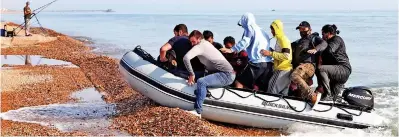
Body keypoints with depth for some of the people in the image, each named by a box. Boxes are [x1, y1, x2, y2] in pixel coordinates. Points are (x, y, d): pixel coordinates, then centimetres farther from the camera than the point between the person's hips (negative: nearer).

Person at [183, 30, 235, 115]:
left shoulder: (199, 46, -11)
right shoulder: (206, 43, 19)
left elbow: (186, 58, -26)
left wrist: (191, 74, -19)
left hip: (226, 75, -11)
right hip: (229, 74, 11)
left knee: (201, 82, -29)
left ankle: (197, 111, -29)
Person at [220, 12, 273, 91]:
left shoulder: (250, 29, 1)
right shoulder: (262, 31, 23)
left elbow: (244, 42, -13)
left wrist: (231, 50, -17)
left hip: (256, 63, -8)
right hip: (268, 64, 8)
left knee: (239, 82, -2)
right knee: (262, 89, 9)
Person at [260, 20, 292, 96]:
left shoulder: (283, 39, -11)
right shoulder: (279, 39, 19)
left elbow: (286, 56, -21)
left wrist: (270, 53, -21)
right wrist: (269, 53, 15)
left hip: (283, 70, -10)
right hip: (280, 69, 10)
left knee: (272, 91, -13)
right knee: (283, 93, 9)